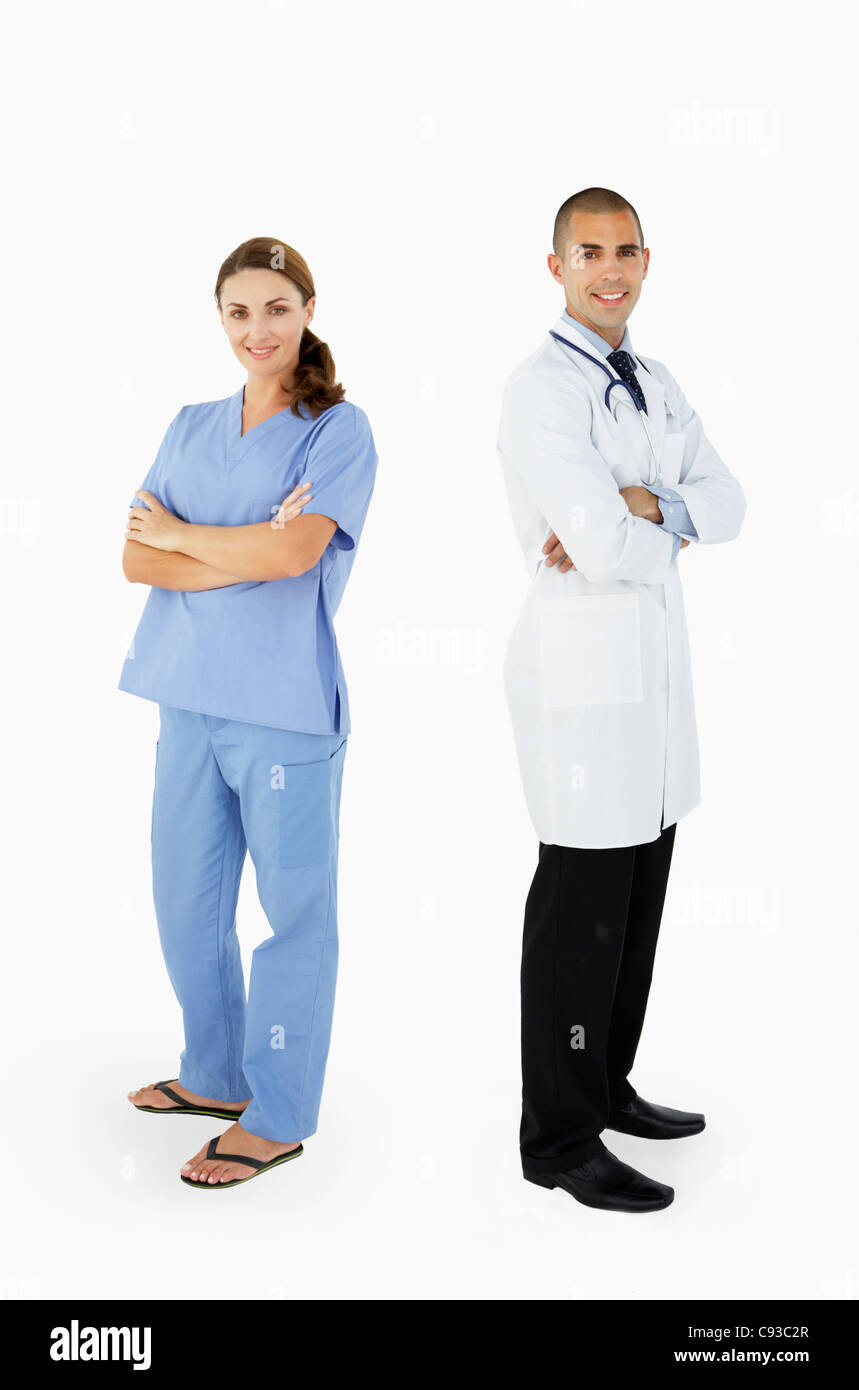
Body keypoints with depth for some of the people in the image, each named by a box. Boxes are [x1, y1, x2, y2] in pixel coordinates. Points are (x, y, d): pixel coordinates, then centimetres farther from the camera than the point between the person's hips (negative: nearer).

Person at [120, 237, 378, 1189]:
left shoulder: (339, 431, -3)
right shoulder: (191, 429, 13)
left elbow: (293, 552, -19)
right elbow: (137, 559, 1)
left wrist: (179, 534, -4)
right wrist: (250, 552, -13)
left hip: (285, 703, -6)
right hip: (191, 697, 6)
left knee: (293, 907, 3)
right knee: (186, 900, 15)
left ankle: (279, 1115, 16)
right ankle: (217, 1075, 35)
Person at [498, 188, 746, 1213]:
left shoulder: (655, 385, 15)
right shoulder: (541, 390, -12)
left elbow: (726, 504, 3)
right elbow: (604, 547, -23)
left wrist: (637, 509, -15)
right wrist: (669, 527, -3)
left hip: (656, 658, 8)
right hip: (583, 663, -8)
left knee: (640, 891, 15)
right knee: (582, 905, -2)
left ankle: (607, 1085, 32)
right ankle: (560, 1139, 11)